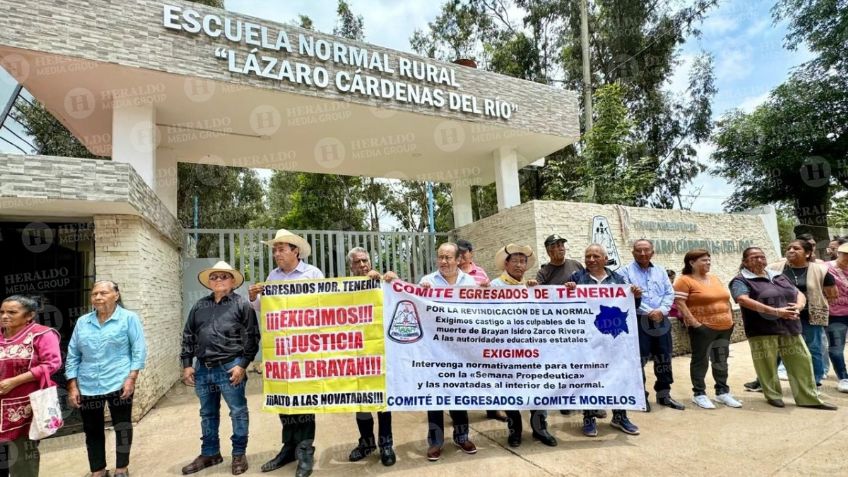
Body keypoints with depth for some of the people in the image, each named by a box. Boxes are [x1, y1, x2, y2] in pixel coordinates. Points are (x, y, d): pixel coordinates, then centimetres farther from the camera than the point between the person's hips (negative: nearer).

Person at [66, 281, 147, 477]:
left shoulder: (128, 318, -4)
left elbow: (138, 350, -6)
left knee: (122, 427, 7)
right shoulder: (82, 322, 8)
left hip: (119, 384, -3)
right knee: (92, 431, 13)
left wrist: (132, 378, -14)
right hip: (88, 387, 4)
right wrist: (72, 387, 5)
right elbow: (72, 355, 11)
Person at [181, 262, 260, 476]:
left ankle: (239, 454, 21)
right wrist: (187, 364, 8)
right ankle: (209, 453, 34)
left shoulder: (242, 304, -4)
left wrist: (242, 364, -12)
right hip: (203, 368, 5)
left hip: (230, 368, -5)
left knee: (238, 412, 5)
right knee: (208, 414, 18)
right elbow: (188, 337, 14)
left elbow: (252, 337, -7)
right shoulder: (199, 306, 11)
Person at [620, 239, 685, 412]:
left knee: (664, 359, 12)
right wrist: (649, 312, -17)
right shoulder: (626, 271, -4)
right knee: (639, 360, 1)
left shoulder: (660, 271, 13)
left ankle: (664, 394, 26)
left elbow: (669, 293, 7)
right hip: (639, 322, -5)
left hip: (661, 321, 5)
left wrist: (661, 310, -11)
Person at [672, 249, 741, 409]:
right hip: (703, 328, -7)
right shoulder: (685, 280, -11)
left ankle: (722, 392, 26)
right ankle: (699, 394, 10)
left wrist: (730, 318, 12)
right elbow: (679, 304, -17)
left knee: (721, 360, 15)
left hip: (725, 327, 8)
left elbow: (725, 298, 22)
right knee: (701, 361, 1)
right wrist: (694, 323, -19)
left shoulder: (714, 278, 14)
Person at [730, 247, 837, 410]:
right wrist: (775, 311, -27)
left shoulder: (779, 276, 16)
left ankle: (808, 398, 22)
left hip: (789, 328, 6)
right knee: (767, 365, 3)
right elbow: (743, 300, -23)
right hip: (763, 330, -6)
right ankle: (773, 395, 19)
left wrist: (799, 306, -9)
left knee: (800, 362, 9)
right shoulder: (741, 280, -7)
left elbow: (799, 294, 16)